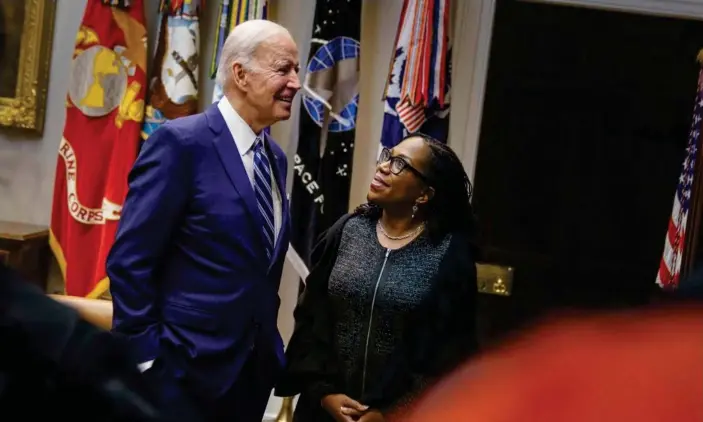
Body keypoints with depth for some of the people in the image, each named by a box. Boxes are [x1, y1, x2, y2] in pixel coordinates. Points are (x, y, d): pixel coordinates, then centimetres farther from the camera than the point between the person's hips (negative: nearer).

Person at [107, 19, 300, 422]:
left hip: (254, 368, 7)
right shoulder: (181, 142, -12)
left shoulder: (275, 158, 12)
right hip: (185, 369, -7)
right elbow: (130, 260, -15)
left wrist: (269, 343, 15)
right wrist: (145, 358, -17)